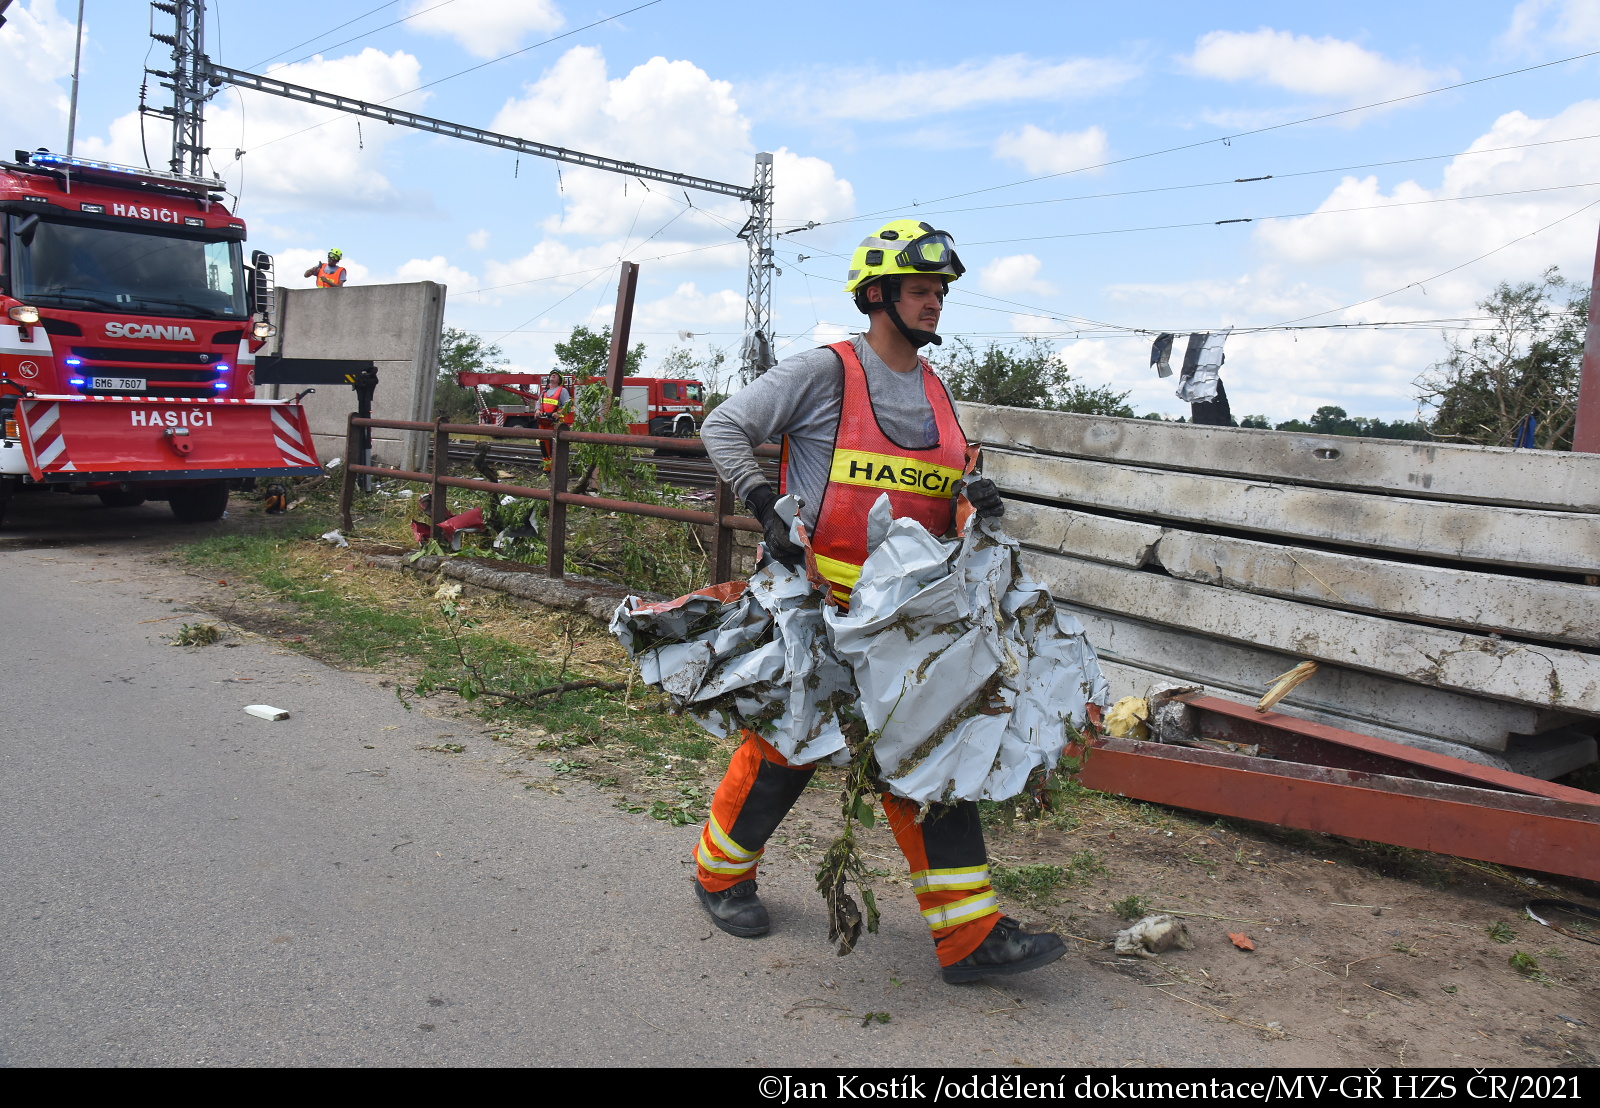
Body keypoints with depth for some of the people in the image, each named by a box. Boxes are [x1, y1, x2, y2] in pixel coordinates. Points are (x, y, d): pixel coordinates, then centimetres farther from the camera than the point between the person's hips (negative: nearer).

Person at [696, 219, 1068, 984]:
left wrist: (975, 500, -2)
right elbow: (724, 428, -6)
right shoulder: (825, 371, -7)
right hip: (814, 604, -6)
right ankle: (721, 871, 33)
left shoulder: (935, 391, 13)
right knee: (785, 744, 7)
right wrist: (767, 508, -18)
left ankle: (971, 935, 7)